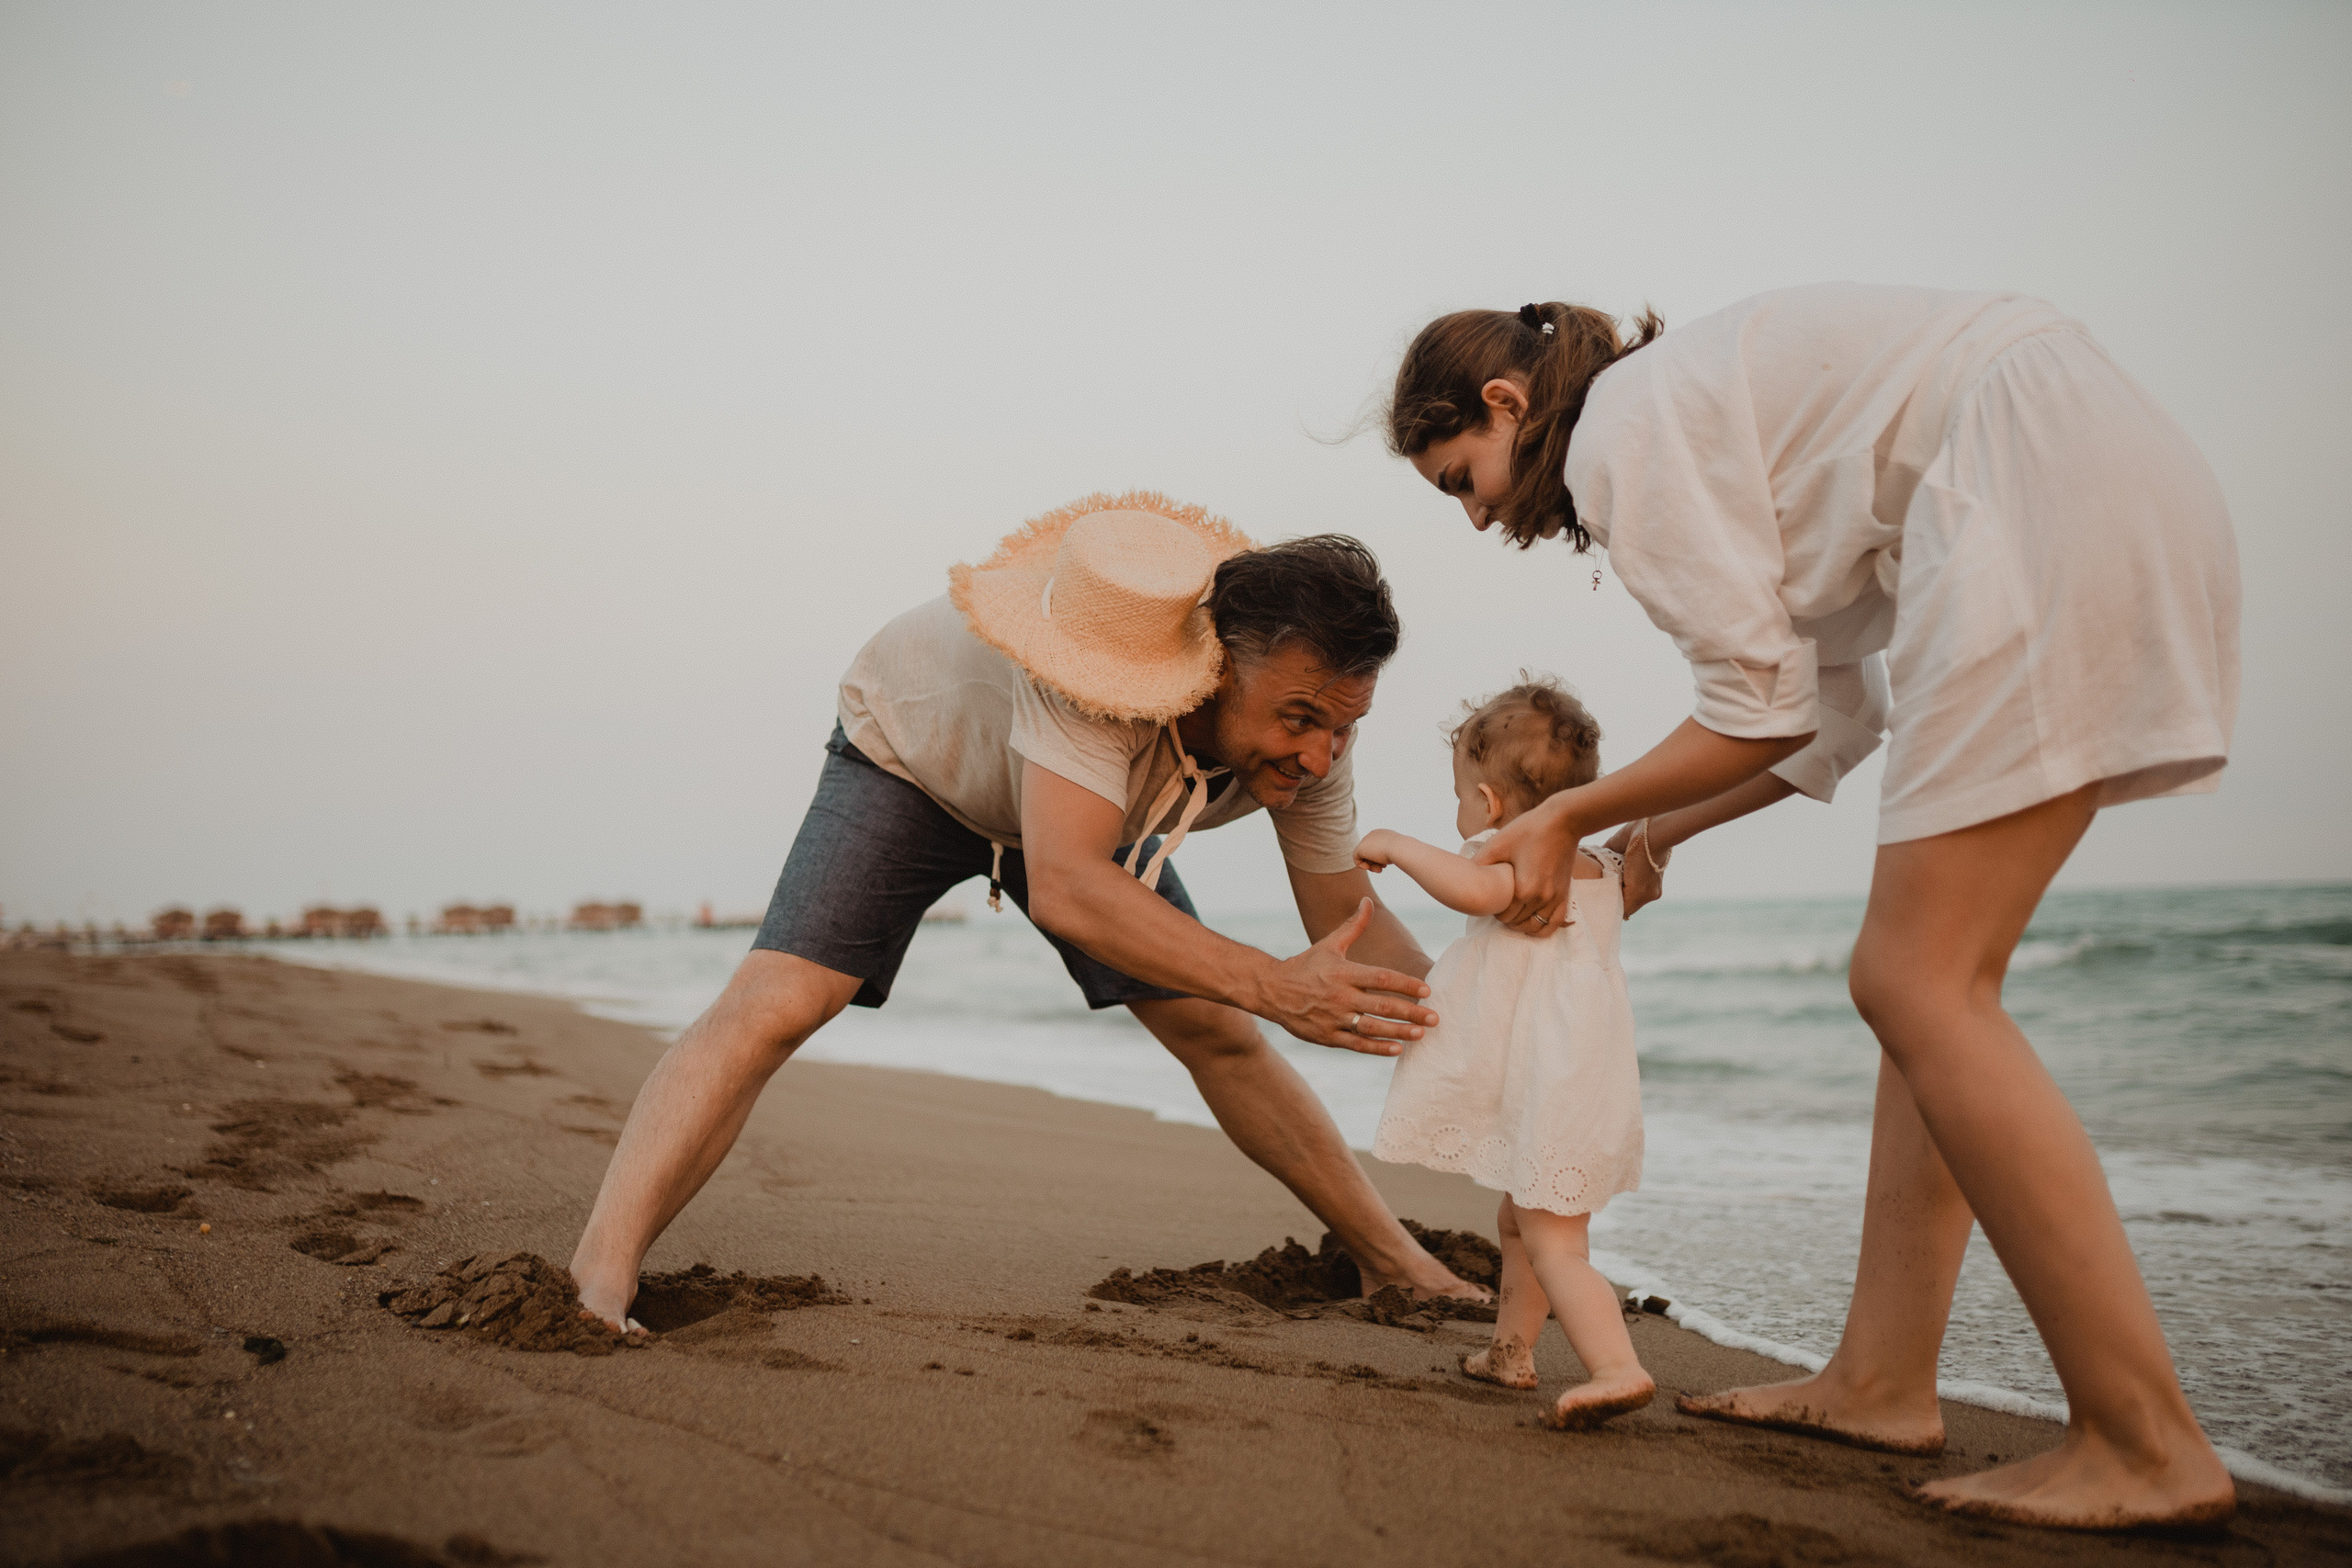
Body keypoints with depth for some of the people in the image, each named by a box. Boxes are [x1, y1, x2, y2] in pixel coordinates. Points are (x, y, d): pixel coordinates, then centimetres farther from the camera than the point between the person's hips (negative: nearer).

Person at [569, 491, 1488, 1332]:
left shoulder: (1309, 721, -26)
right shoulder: (1117, 646, -46)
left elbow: (1349, 922, -15)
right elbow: (1063, 890, -56)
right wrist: (1273, 988, -62)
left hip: (1076, 798, 5)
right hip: (909, 754, -4)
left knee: (1215, 1032, 2)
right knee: (772, 1006, -24)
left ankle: (1390, 1260, 18)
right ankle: (596, 1280, -24)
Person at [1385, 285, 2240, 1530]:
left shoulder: (1623, 427, -5)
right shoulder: (1688, 407, 24)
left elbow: (1761, 712, -7)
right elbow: (1835, 708, 21)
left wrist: (1567, 815, 5)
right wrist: (1654, 836, 27)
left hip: (2044, 490, -10)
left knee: (1920, 986, -10)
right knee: (1918, 977, 9)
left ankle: (2146, 1444, -8)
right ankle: (1880, 1380, 14)